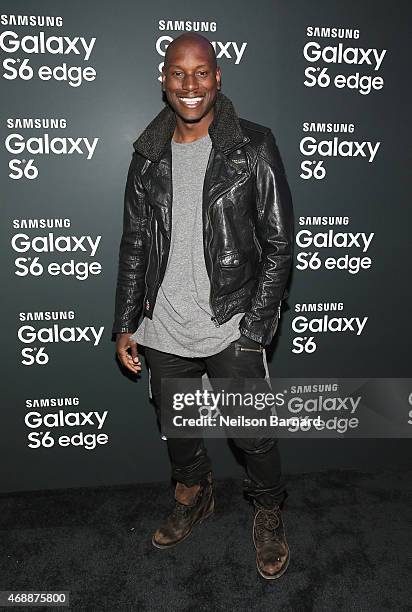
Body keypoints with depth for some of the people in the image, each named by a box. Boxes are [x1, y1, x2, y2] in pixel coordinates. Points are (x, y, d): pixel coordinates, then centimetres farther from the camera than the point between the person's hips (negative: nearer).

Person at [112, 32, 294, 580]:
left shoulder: (254, 147, -6)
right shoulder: (148, 156, 5)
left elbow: (279, 243, -7)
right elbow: (134, 246, 9)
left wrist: (256, 327, -13)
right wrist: (125, 325, 7)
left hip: (232, 328, -3)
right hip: (163, 331, 4)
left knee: (253, 435, 7)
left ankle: (269, 514, 38)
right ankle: (193, 498, 49)